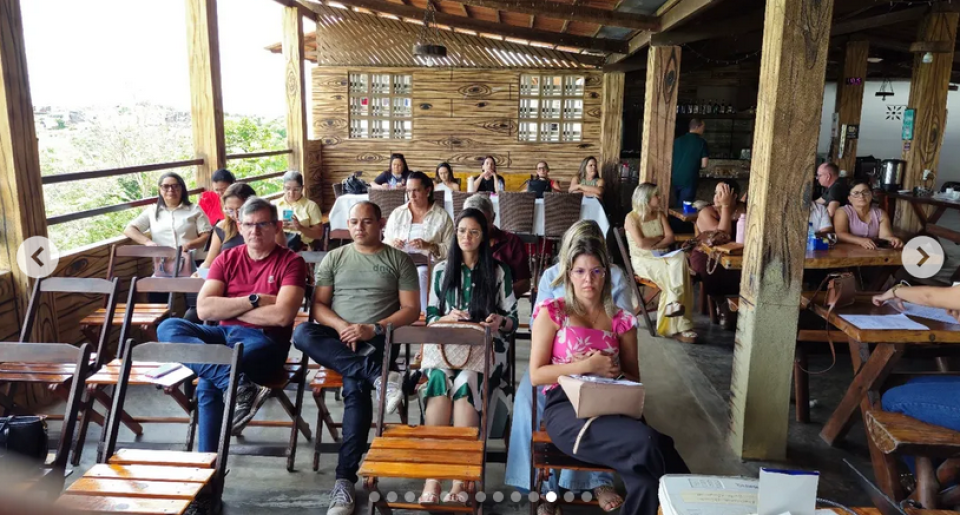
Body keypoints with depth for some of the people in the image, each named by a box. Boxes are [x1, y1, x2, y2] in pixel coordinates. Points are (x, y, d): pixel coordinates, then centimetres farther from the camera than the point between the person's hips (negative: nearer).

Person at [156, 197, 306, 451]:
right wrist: (252, 300, -11)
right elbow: (203, 309, 0)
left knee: (209, 384, -33)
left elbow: (282, 315, -17)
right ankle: (239, 386, -39)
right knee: (168, 328, -24)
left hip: (264, 342, -6)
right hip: (224, 335, 6)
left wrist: (227, 308, -5)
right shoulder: (227, 259, 12)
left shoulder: (291, 262, -3)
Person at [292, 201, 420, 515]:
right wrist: (341, 326, -14)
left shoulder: (399, 260, 8)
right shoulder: (333, 258, 14)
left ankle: (345, 479, -27)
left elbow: (411, 310, 1)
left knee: (355, 387, -32)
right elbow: (318, 305, 7)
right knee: (303, 334, -30)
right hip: (338, 338, 3)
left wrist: (375, 329, -14)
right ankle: (379, 375, -35)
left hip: (377, 340, -3)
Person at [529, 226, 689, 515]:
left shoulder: (621, 320, 13)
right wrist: (587, 366, -13)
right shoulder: (551, 312, 3)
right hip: (565, 408, -3)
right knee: (646, 442, -29)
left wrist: (612, 371, -5)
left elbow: (633, 377, 18)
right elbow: (536, 375, -1)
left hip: (612, 407, 3)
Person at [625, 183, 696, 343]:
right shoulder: (631, 217, -8)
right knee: (673, 273, -29)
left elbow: (670, 238, 1)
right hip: (643, 260, -5)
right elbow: (641, 243, -19)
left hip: (662, 257, 5)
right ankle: (680, 326, -25)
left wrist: (653, 245, -14)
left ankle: (674, 302, -26)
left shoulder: (660, 214, 10)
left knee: (680, 258, -28)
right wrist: (658, 238, -4)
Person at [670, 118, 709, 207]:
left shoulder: (677, 140, 6)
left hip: (675, 179, 4)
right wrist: (696, 166, 14)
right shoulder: (701, 142, -4)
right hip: (689, 180, -4)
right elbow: (704, 164, -7)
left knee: (676, 206, 17)